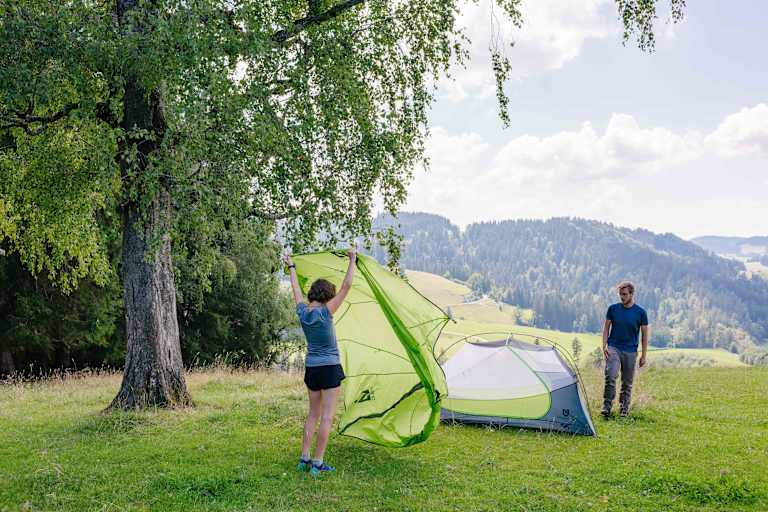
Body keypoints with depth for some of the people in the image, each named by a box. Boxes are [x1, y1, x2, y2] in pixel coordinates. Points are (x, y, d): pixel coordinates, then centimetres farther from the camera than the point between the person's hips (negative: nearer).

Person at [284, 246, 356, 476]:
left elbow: (296, 288, 17)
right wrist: (352, 261, -8)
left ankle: (304, 459, 17)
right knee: (327, 417, -2)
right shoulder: (325, 312, -16)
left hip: (311, 368, 7)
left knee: (313, 414, 16)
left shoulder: (302, 311, -1)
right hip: (330, 368, -7)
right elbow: (346, 286, -16)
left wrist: (292, 267, 32)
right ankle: (317, 463, -2)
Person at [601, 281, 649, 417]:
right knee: (610, 376, -18)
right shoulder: (613, 309, 0)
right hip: (614, 348, 0)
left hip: (630, 351, 0)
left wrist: (644, 355, 1)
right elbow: (606, 328, 8)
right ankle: (606, 406, -11)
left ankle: (624, 409, 20)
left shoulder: (640, 313, -4)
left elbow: (645, 335, 2)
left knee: (627, 382, 7)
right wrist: (604, 346, -3)